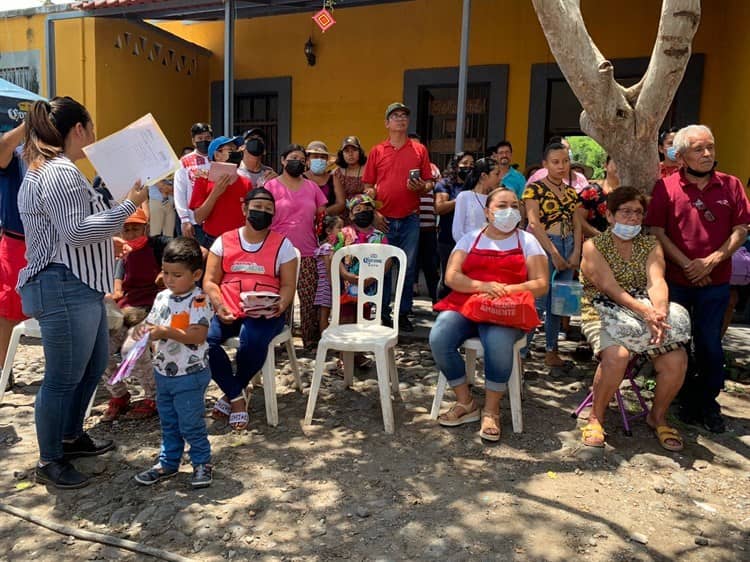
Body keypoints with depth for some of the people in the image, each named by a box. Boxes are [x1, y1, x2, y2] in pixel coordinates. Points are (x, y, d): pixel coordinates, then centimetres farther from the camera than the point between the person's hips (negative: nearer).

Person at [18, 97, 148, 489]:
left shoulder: (48, 167, 18)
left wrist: (106, 239, 26)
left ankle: (71, 437, 37)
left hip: (78, 287, 11)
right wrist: (127, 206, -22)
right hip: (64, 290, -11)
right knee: (63, 378, 1)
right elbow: (75, 232, -24)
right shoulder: (60, 171, -17)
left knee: (94, 364, 20)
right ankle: (50, 462, 17)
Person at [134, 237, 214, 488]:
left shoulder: (198, 301, -17)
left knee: (191, 424, 3)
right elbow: (152, 324, 12)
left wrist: (167, 332, -32)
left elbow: (198, 336, -25)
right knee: (168, 423, 19)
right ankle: (168, 462, 34)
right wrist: (147, 332, -10)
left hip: (190, 375, -7)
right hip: (163, 372, 7)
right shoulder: (162, 298, 5)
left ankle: (202, 462, 20)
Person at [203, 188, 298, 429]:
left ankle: (231, 393, -4)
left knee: (252, 339, -35)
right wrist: (219, 306, -12)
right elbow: (210, 281, 7)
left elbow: (288, 285, 4)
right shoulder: (224, 241, 11)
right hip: (228, 312, 2)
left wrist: (280, 306, -17)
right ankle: (236, 397, -7)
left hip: (265, 314, -2)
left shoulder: (282, 244, 7)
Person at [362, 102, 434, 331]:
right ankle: (382, 313, 16)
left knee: (408, 267, 3)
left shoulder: (419, 150, 7)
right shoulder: (377, 151, 7)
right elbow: (368, 186, 6)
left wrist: (421, 187, -14)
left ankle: (404, 313, 14)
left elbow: (430, 183, 8)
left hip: (410, 219, 0)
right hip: (384, 220, 0)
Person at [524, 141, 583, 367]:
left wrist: (576, 253, -2)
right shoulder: (535, 188, -4)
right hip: (543, 247, -6)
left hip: (568, 249, 6)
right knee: (537, 301, -11)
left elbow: (576, 224, 13)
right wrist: (554, 254, -14)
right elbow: (534, 223, -12)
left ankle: (551, 351, 20)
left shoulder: (571, 192, 15)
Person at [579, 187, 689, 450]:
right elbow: (610, 287, -16)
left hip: (647, 313, 4)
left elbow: (656, 282, -7)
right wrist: (645, 312, -29)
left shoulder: (651, 245, 11)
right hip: (603, 314, -4)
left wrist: (658, 313, -28)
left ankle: (658, 416, 8)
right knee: (616, 355, -34)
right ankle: (596, 418, -8)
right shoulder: (594, 245, -1)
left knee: (677, 359, -20)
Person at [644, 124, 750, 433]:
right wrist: (686, 264, -14)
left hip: (716, 282, 1)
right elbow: (656, 231, -7)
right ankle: (687, 400, 28)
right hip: (675, 280, -1)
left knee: (710, 343, 8)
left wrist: (711, 261, -12)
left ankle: (708, 404, 24)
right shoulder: (665, 187, -4)